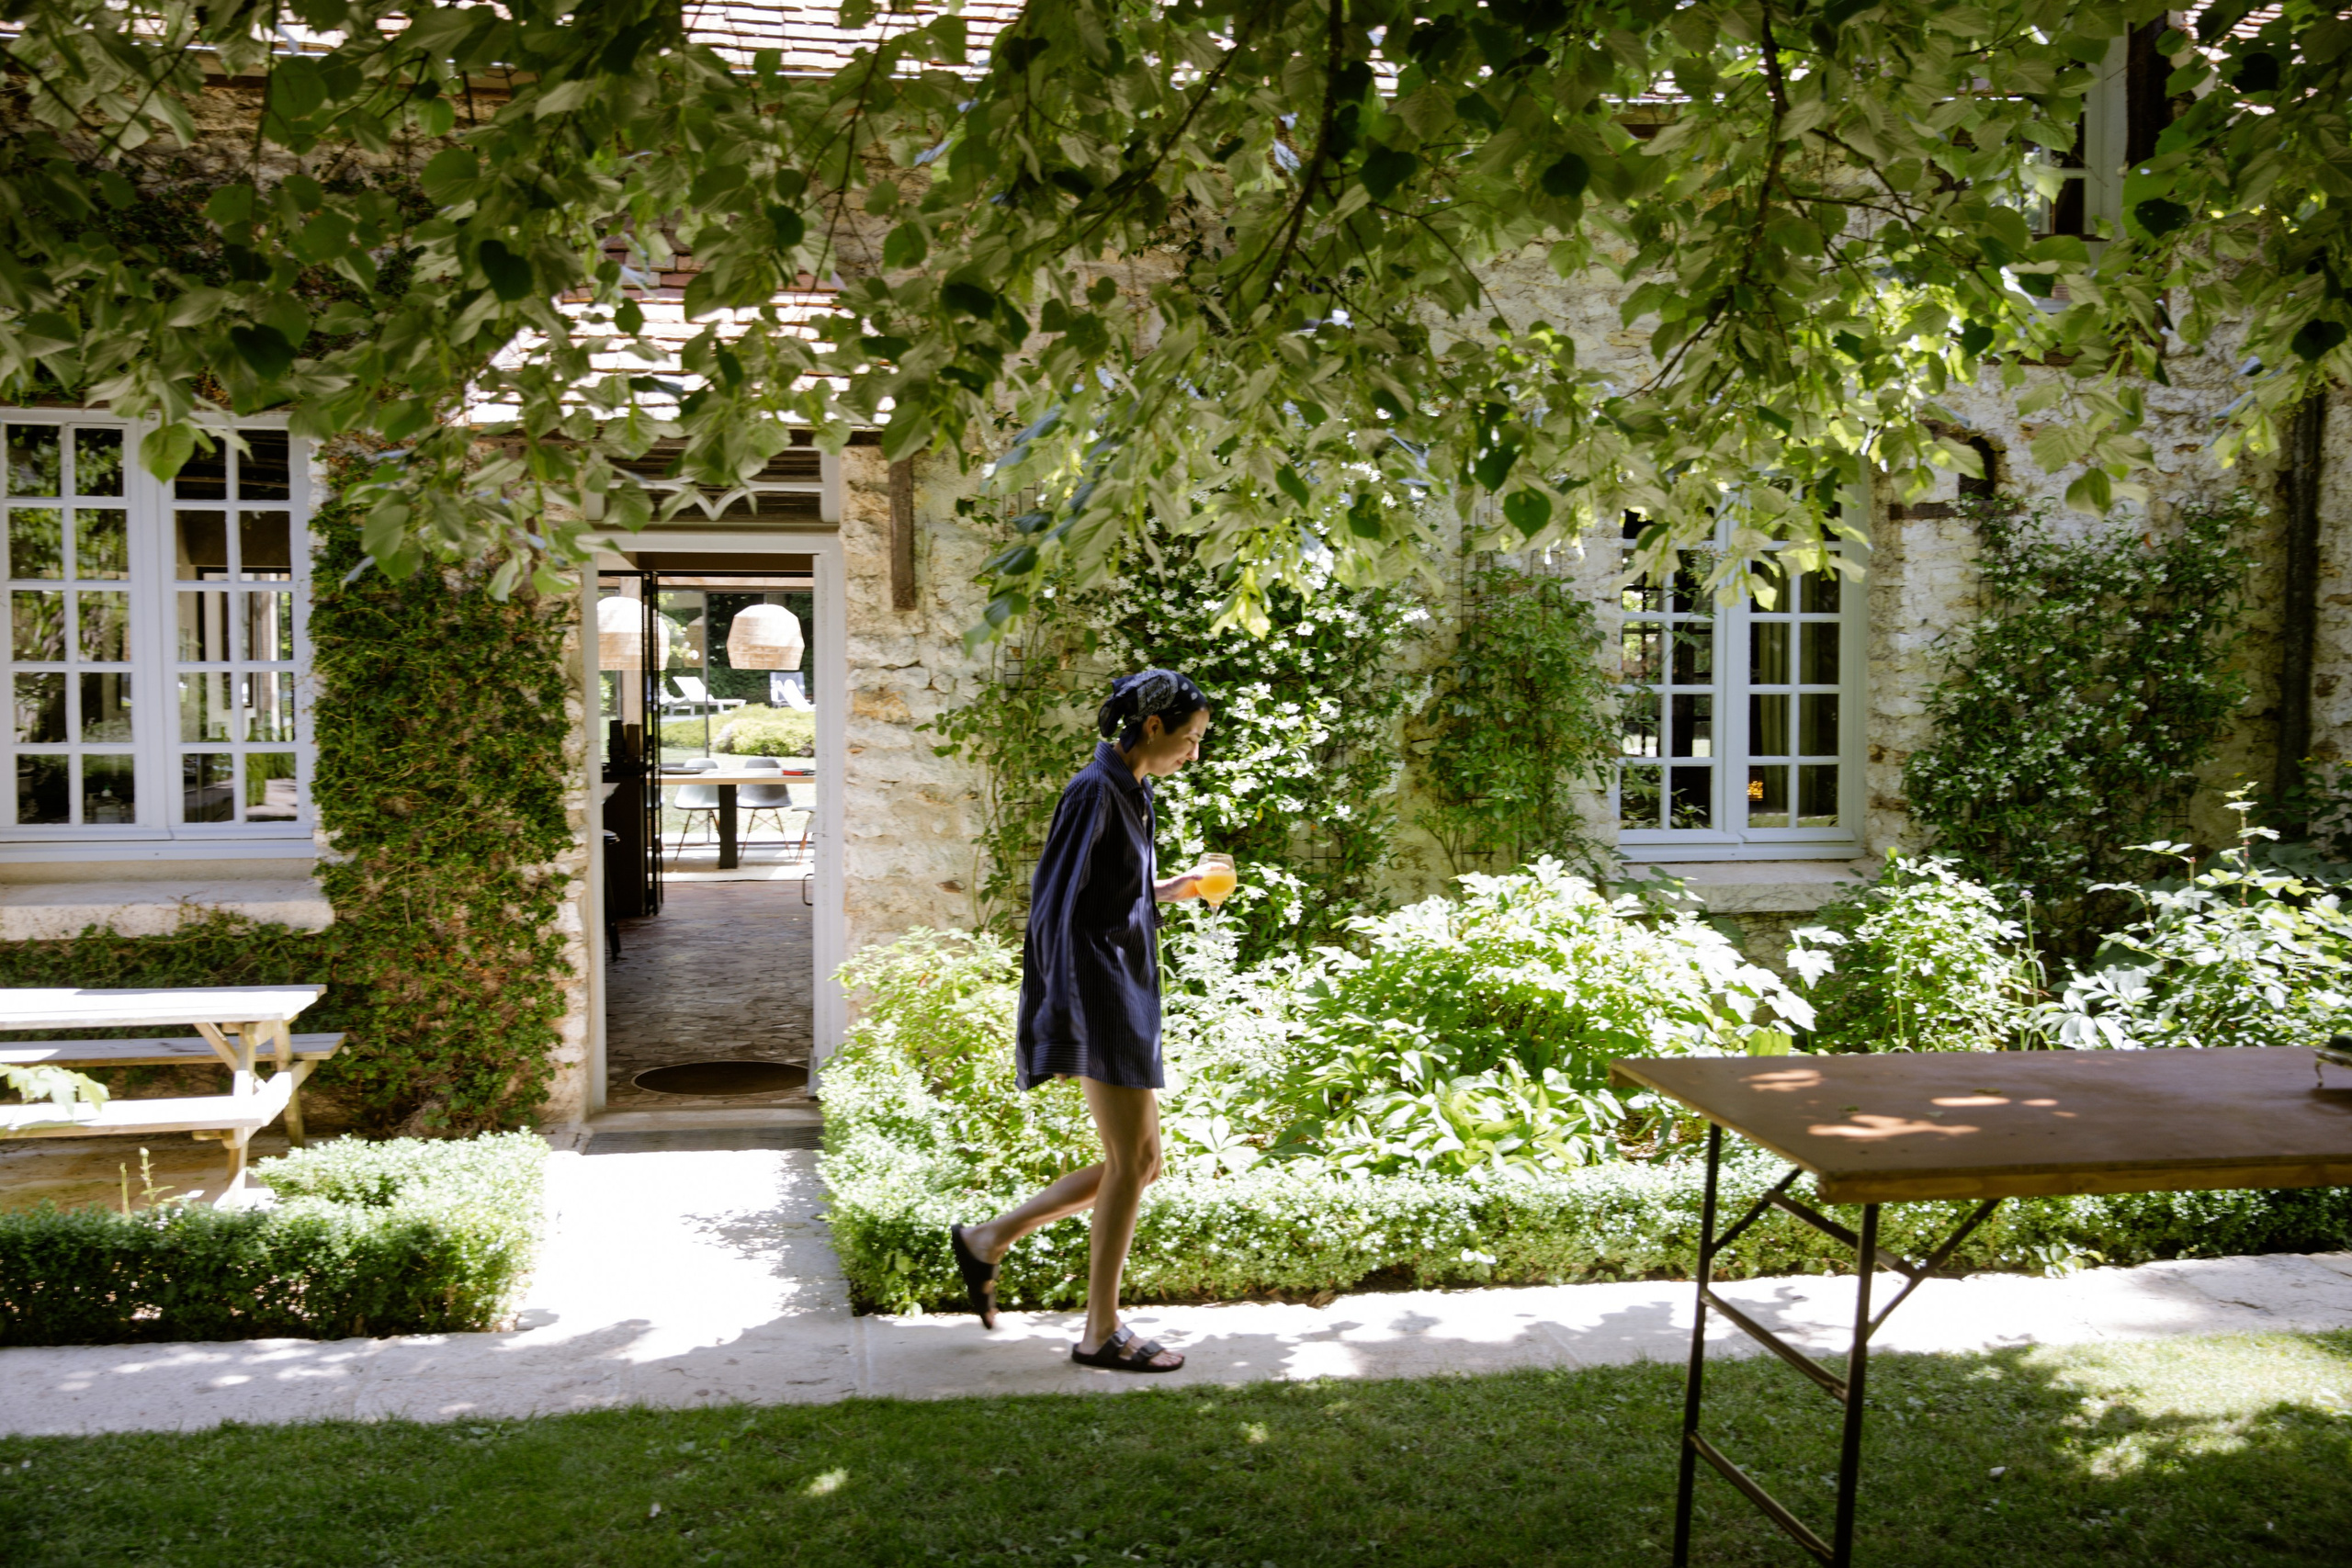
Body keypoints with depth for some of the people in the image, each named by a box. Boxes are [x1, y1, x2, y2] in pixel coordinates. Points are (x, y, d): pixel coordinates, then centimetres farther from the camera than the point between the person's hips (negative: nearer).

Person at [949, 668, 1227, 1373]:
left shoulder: (1129, 790, 14)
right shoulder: (1095, 791, -14)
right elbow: (1056, 904, -19)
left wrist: (1172, 889, 16)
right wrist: (1068, 1013, -23)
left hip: (1125, 996, 10)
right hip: (1100, 994, -10)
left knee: (1138, 1164, 11)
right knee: (1131, 1163, -3)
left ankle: (987, 1240, 19)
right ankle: (1102, 1333, 9)